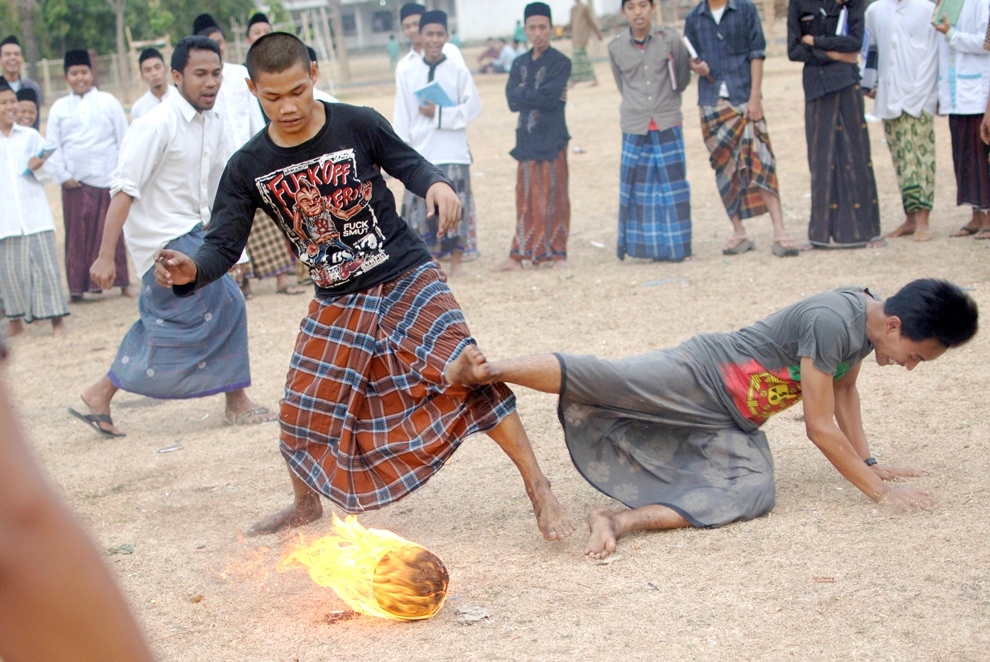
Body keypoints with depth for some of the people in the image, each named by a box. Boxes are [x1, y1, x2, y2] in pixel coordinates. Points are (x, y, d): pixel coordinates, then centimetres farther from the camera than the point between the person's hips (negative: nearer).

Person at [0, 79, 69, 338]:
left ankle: (56, 319, 0)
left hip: (35, 215, 0)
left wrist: (37, 168, -9)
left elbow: (47, 174, 10)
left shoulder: (30, 136, 9)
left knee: (44, 265, -3)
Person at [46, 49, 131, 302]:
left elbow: (124, 138, 6)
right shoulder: (59, 108, 9)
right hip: (74, 182, 1)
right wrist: (62, 176, -2)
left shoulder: (107, 101, 6)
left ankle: (121, 281, 8)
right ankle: (78, 286, 4)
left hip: (106, 177, -1)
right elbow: (53, 146, 8)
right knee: (77, 235, 0)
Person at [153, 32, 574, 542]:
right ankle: (306, 506, 36)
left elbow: (407, 162, 3)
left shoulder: (357, 125, -13)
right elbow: (224, 245, -6)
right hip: (336, 304, 3)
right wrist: (191, 271, -28)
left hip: (406, 280, -3)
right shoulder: (249, 167, -7)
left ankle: (538, 487, -10)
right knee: (303, 414, 5)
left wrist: (436, 184, -20)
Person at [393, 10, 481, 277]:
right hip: (420, 153, 2)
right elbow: (401, 117, 4)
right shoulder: (408, 75, 4)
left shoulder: (459, 72, 0)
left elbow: (473, 108, -3)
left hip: (453, 152, -1)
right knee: (423, 208, 2)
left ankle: (456, 261, 12)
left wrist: (439, 114, -11)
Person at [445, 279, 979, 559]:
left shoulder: (870, 319, 3)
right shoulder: (831, 322, -25)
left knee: (753, 493, -20)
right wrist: (880, 490, -17)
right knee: (607, 380, -32)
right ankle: (485, 372, -30)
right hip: (700, 376, -8)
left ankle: (623, 519, -28)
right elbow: (820, 426, -22)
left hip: (733, 429, 8)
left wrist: (868, 462, 25)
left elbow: (844, 391, 23)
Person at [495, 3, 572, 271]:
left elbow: (550, 97, -16)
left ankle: (558, 253, 8)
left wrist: (524, 93, -5)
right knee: (526, 199, 5)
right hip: (526, 139, 4)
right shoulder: (520, 64, 12)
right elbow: (512, 100, -1)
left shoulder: (560, 62, -3)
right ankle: (519, 255, 6)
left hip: (552, 140, -4)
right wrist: (538, 96, -12)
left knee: (553, 196, 0)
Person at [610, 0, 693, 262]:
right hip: (635, 128, 1)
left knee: (673, 185, 1)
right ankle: (641, 245, 9)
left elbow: (683, 75, 10)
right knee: (637, 187, 2)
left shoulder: (669, 39, -4)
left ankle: (678, 248, 8)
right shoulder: (616, 47, 0)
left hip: (668, 125, -1)